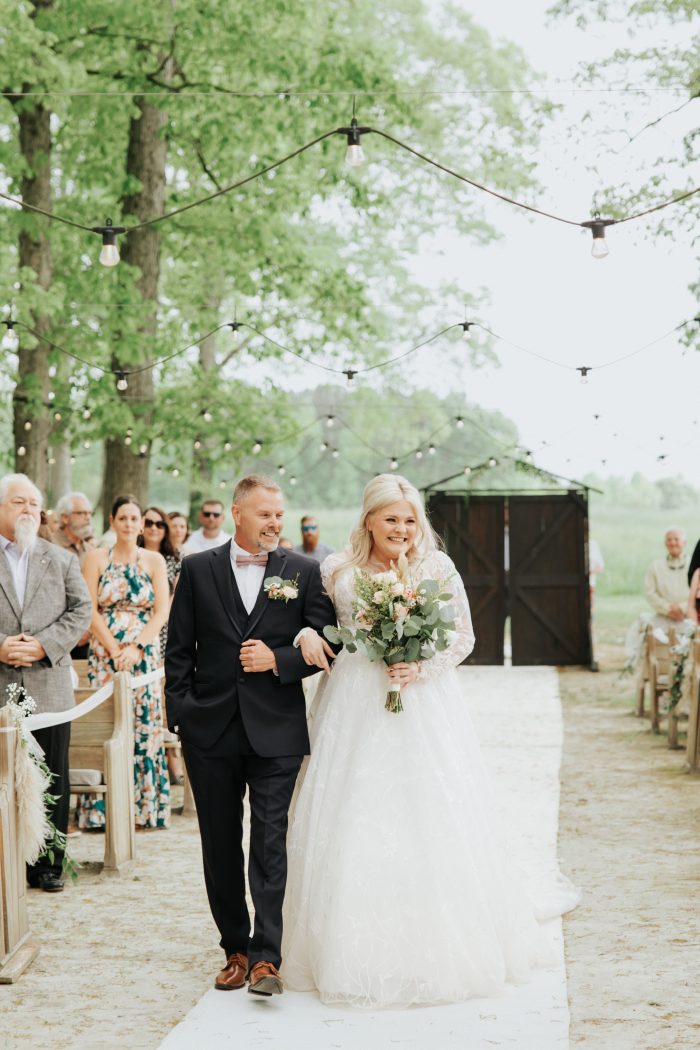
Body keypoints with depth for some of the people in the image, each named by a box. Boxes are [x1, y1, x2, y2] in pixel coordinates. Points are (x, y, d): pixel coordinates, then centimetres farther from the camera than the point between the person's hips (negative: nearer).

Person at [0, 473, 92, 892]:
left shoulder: (62, 560, 11)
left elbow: (82, 611, 4)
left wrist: (44, 645, -10)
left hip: (49, 689, 2)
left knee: (53, 781, 6)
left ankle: (48, 864, 14)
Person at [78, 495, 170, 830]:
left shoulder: (153, 560, 6)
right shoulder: (96, 558, 5)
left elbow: (162, 611, 0)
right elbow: (90, 610, -1)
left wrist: (136, 648, -12)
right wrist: (114, 650, -12)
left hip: (144, 655, 1)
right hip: (104, 655, -1)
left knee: (144, 725, -1)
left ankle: (144, 806, 6)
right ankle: (103, 809, 2)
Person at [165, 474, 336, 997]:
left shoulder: (304, 572, 3)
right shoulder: (198, 569, 5)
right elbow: (179, 648, 6)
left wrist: (278, 660, -13)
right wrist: (180, 713, -1)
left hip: (276, 732, -2)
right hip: (210, 732, 2)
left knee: (270, 843, -7)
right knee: (220, 846, 10)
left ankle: (266, 958, -7)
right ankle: (236, 949, 22)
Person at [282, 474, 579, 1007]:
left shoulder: (436, 567, 0)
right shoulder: (338, 571, 3)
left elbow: (463, 636, 1)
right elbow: (318, 626, 12)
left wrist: (421, 668, -14)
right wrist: (306, 636, -11)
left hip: (424, 705, -1)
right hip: (354, 709, 1)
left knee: (432, 826, -1)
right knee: (354, 829, 1)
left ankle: (441, 949, 13)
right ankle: (362, 954, 12)